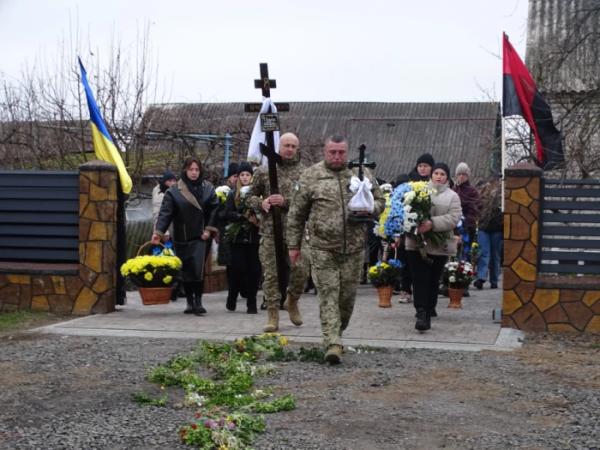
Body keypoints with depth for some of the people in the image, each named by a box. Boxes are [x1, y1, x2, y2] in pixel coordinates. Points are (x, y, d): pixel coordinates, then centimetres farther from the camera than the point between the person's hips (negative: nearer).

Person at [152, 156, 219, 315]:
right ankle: (190, 302, 17)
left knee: (198, 269, -11)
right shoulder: (174, 191, -2)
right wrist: (158, 232, -18)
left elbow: (214, 210, 6)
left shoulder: (208, 189, 4)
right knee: (186, 271, 6)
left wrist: (209, 229, -3)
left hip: (200, 237, 0)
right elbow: (165, 212, -8)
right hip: (181, 239, 0)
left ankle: (198, 301, -3)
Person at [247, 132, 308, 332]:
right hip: (270, 231, 0)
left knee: (300, 272, -2)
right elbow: (251, 195, 15)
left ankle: (292, 301, 27)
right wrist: (261, 203, -7)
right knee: (271, 274, 0)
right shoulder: (263, 171, 8)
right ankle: (273, 316, 8)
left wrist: (286, 201, -17)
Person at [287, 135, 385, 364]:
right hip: (322, 248, -2)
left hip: (354, 248, 3)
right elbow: (296, 214, 6)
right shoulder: (311, 176, 3)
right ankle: (333, 344, -9)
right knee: (328, 294, -7)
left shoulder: (362, 175, 9)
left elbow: (380, 201, 17)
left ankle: (337, 333, 29)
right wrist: (294, 245, 5)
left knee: (348, 294, 8)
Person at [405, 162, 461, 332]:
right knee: (420, 279, -8)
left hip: (440, 246, 1)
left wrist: (432, 224, -21)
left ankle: (429, 309, 24)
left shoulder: (452, 196, 7)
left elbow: (453, 218, -8)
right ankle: (422, 313, -12)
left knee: (433, 280, 10)